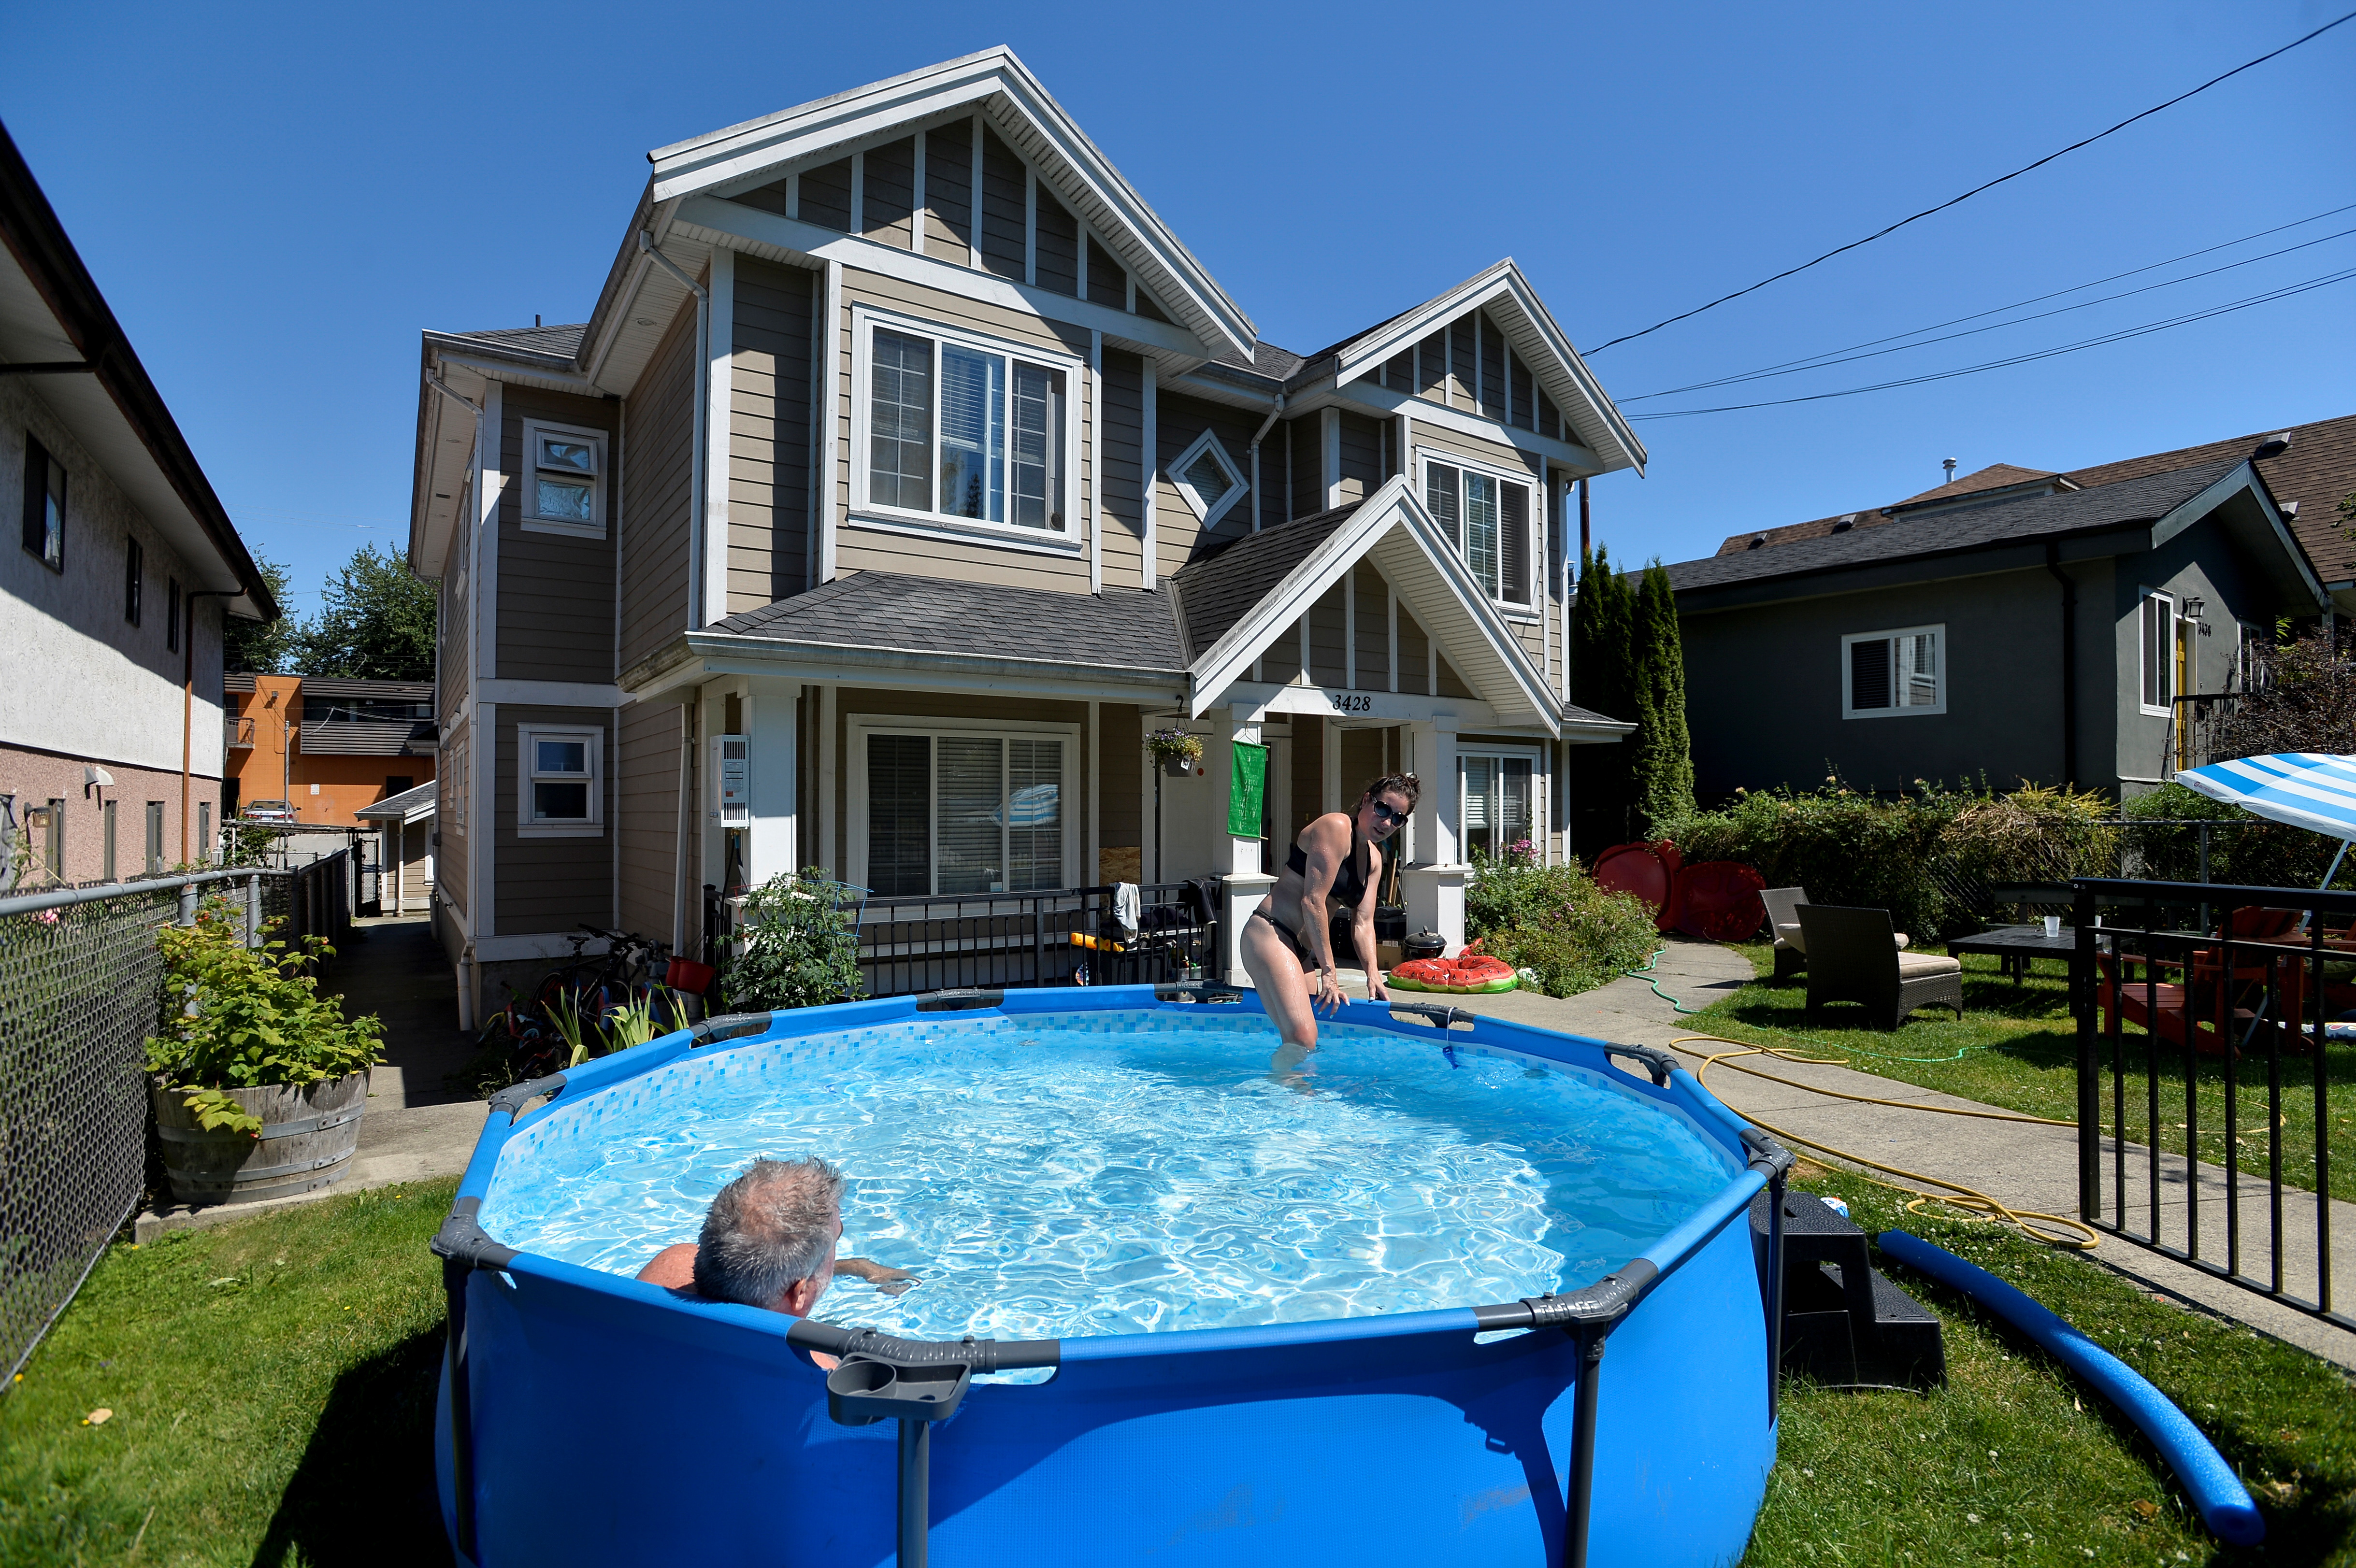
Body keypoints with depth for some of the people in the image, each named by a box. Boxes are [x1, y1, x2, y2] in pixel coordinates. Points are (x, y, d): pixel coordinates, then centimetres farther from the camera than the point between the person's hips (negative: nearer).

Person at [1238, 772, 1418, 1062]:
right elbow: (1313, 901, -18)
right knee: (1301, 1038, -21)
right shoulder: (1336, 827, -12)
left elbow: (1363, 924, 11)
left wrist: (1373, 975, -4)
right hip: (1270, 936, -10)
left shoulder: (1374, 859, 17)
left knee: (1306, 1040, 12)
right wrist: (1329, 972, -17)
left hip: (1303, 951, 10)